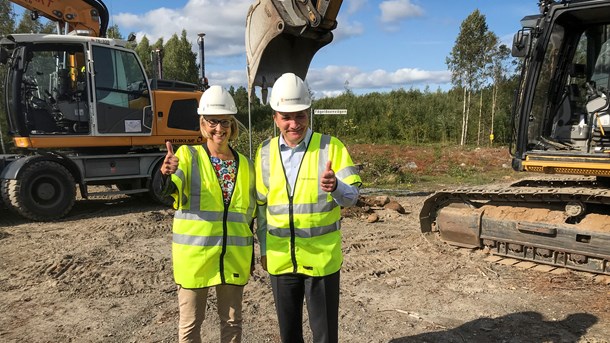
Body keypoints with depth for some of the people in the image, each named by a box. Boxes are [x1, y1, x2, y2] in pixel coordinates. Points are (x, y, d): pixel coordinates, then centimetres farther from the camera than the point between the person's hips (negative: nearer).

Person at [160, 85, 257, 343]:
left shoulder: (245, 164, 6)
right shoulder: (187, 155, -5)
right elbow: (174, 189, -24)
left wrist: (250, 254, 12)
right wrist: (167, 176, -47)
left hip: (234, 256, 3)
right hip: (195, 254, -3)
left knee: (232, 320, 15)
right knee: (191, 322, 10)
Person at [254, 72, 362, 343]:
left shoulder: (331, 147, -8)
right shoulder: (265, 152, 2)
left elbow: (352, 196, -11)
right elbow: (261, 204, 10)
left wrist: (335, 187, -33)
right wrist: (264, 248, 11)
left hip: (321, 258, -3)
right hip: (280, 258, 3)